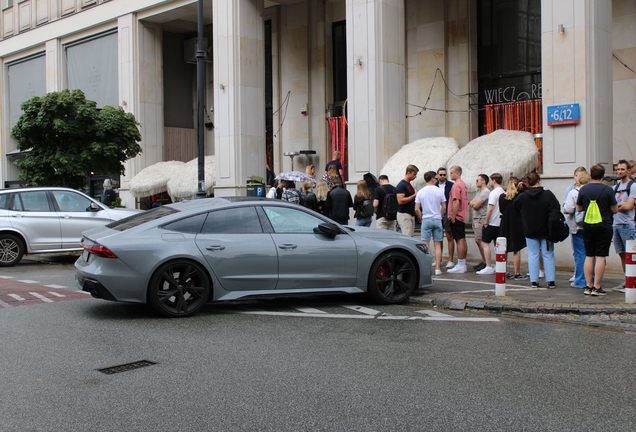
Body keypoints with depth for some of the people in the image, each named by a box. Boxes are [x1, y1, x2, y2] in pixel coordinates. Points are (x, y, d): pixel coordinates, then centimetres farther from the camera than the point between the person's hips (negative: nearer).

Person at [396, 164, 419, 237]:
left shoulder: (409, 185, 17)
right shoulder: (401, 185, -12)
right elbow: (400, 201, -21)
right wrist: (414, 196, -20)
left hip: (411, 215, 9)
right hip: (404, 215, -9)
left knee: (410, 237, 8)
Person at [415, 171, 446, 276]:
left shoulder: (420, 192, -2)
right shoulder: (439, 191, -2)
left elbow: (417, 209, -5)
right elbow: (444, 207, 0)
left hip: (426, 220, 0)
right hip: (437, 220, 0)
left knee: (426, 245, 3)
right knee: (437, 245, 6)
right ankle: (437, 268, 5)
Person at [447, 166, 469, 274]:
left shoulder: (456, 185, -15)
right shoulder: (463, 184, 15)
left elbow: (456, 202, -21)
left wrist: (453, 216, -18)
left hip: (456, 217, -10)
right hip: (462, 216, 10)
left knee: (459, 240, -9)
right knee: (462, 240, 11)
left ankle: (460, 265, -8)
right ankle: (463, 265, 17)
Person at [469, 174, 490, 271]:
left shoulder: (486, 192, -12)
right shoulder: (479, 191, 19)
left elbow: (476, 206, -17)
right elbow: (471, 203, 16)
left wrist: (473, 203, 3)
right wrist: (474, 203, -4)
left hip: (481, 219, -10)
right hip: (476, 218, 10)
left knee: (480, 240, -11)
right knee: (478, 241, 10)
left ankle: (486, 263, -7)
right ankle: (483, 261, 15)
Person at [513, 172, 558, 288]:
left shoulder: (522, 196, -8)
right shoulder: (548, 194, -11)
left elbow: (515, 203, 11)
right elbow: (557, 208, -9)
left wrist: (519, 190, 14)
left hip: (530, 232, 1)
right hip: (546, 231, -1)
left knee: (533, 255, 7)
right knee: (548, 255, 7)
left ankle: (534, 281, 6)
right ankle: (550, 281, 7)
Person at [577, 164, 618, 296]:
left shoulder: (583, 189, 0)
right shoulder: (608, 190, -9)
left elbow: (579, 208, 11)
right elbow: (615, 210, -3)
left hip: (587, 226, 3)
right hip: (604, 227, -3)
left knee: (589, 256, 9)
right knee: (600, 257, -1)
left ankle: (588, 286, 11)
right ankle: (597, 287, -1)